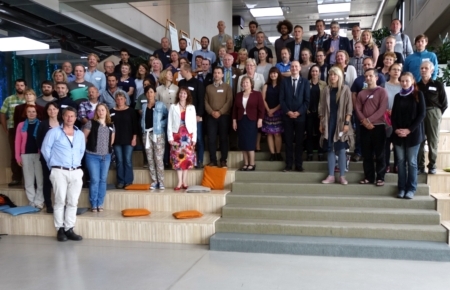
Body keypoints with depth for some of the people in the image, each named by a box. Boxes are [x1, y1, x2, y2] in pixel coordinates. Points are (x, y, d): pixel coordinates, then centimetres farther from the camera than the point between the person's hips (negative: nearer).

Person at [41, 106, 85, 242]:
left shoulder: (80, 134, 13)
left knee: (73, 202, 3)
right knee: (60, 201, -2)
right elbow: (45, 149, 0)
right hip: (59, 171, -4)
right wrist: (51, 164, 4)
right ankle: (60, 229, 5)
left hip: (76, 172, 4)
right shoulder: (54, 132, 0)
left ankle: (69, 229, 10)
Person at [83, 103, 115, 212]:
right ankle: (93, 204, 8)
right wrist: (90, 147, 5)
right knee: (94, 180, -3)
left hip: (106, 156, 4)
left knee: (103, 180, 8)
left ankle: (100, 204, 17)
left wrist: (107, 147, 11)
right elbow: (83, 137, -2)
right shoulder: (91, 123, -3)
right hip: (92, 156, -4)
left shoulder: (111, 125, 9)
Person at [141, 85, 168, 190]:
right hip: (146, 134, 5)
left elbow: (167, 117, -3)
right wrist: (143, 126, 5)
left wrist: (160, 124, -12)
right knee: (150, 159, 5)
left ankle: (161, 182, -3)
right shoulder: (144, 106, 14)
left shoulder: (160, 105, 1)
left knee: (159, 158, -8)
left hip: (158, 134, -5)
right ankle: (154, 181, 12)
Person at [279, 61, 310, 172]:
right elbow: (281, 99, 2)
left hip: (300, 116, -1)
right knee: (288, 141, 3)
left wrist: (298, 112, -12)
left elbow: (307, 100, -1)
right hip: (287, 115, 1)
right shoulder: (284, 81, 7)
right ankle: (289, 164, 8)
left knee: (299, 141, 4)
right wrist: (288, 111, -11)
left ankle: (299, 165, 10)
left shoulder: (305, 82, 5)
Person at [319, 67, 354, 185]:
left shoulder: (345, 89, -1)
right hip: (329, 122, 3)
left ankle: (342, 176, 5)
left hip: (341, 122, -2)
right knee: (330, 149, 3)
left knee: (341, 149, -1)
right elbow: (322, 107, 9)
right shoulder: (326, 89, 7)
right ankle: (331, 176, 8)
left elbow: (349, 107, -4)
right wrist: (321, 123, 5)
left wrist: (347, 123, -12)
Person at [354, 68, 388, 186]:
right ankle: (369, 177, 13)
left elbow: (382, 109, -10)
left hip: (378, 126, -4)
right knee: (366, 154, 5)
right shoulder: (361, 93, 15)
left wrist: (369, 120, -16)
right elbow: (357, 109, 5)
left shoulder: (382, 91, 1)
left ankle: (380, 177, 4)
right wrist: (364, 121, -12)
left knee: (379, 153, -2)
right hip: (364, 127, 4)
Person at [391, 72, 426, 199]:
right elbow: (393, 115, 9)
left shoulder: (418, 95, 0)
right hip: (398, 134, 3)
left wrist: (409, 130, -14)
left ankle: (411, 188, 5)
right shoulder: (398, 96, 11)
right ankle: (401, 188, 10)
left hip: (413, 133, -3)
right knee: (400, 161, 4)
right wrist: (396, 129, -8)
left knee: (412, 161, 0)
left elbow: (421, 114, -6)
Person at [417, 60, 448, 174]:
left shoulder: (438, 85, 0)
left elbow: (444, 103, 2)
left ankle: (432, 165, 13)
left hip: (433, 114, -1)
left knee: (433, 141, 4)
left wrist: (437, 114, -2)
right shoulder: (416, 85, 6)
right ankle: (420, 166, 8)